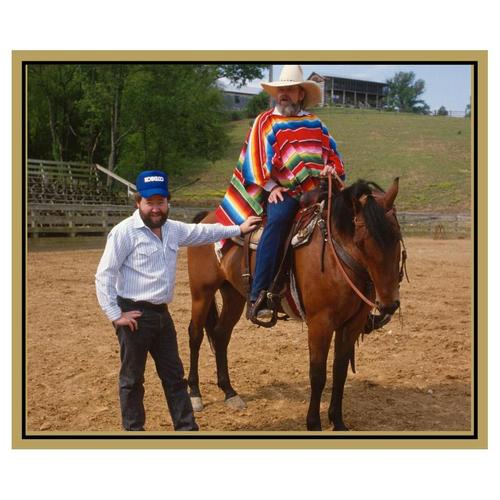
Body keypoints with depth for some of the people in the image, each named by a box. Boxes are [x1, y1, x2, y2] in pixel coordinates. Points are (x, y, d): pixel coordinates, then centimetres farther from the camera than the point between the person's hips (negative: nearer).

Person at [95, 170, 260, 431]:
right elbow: (103, 276, -14)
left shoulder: (172, 229, 8)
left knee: (174, 375, 14)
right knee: (132, 378, 7)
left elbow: (203, 232, 25)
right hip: (134, 315, -7)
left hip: (161, 313, 7)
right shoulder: (125, 231, -13)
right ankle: (133, 428, 20)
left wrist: (238, 229, 29)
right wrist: (115, 315, -16)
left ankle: (187, 427, 24)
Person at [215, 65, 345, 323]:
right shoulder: (265, 122, 11)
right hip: (282, 193, -4)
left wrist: (332, 169, -1)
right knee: (278, 219, -35)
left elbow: (332, 153, 21)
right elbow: (258, 158, 4)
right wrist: (271, 187, -8)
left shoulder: (315, 124, 20)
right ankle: (258, 297, -37)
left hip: (315, 190, 4)